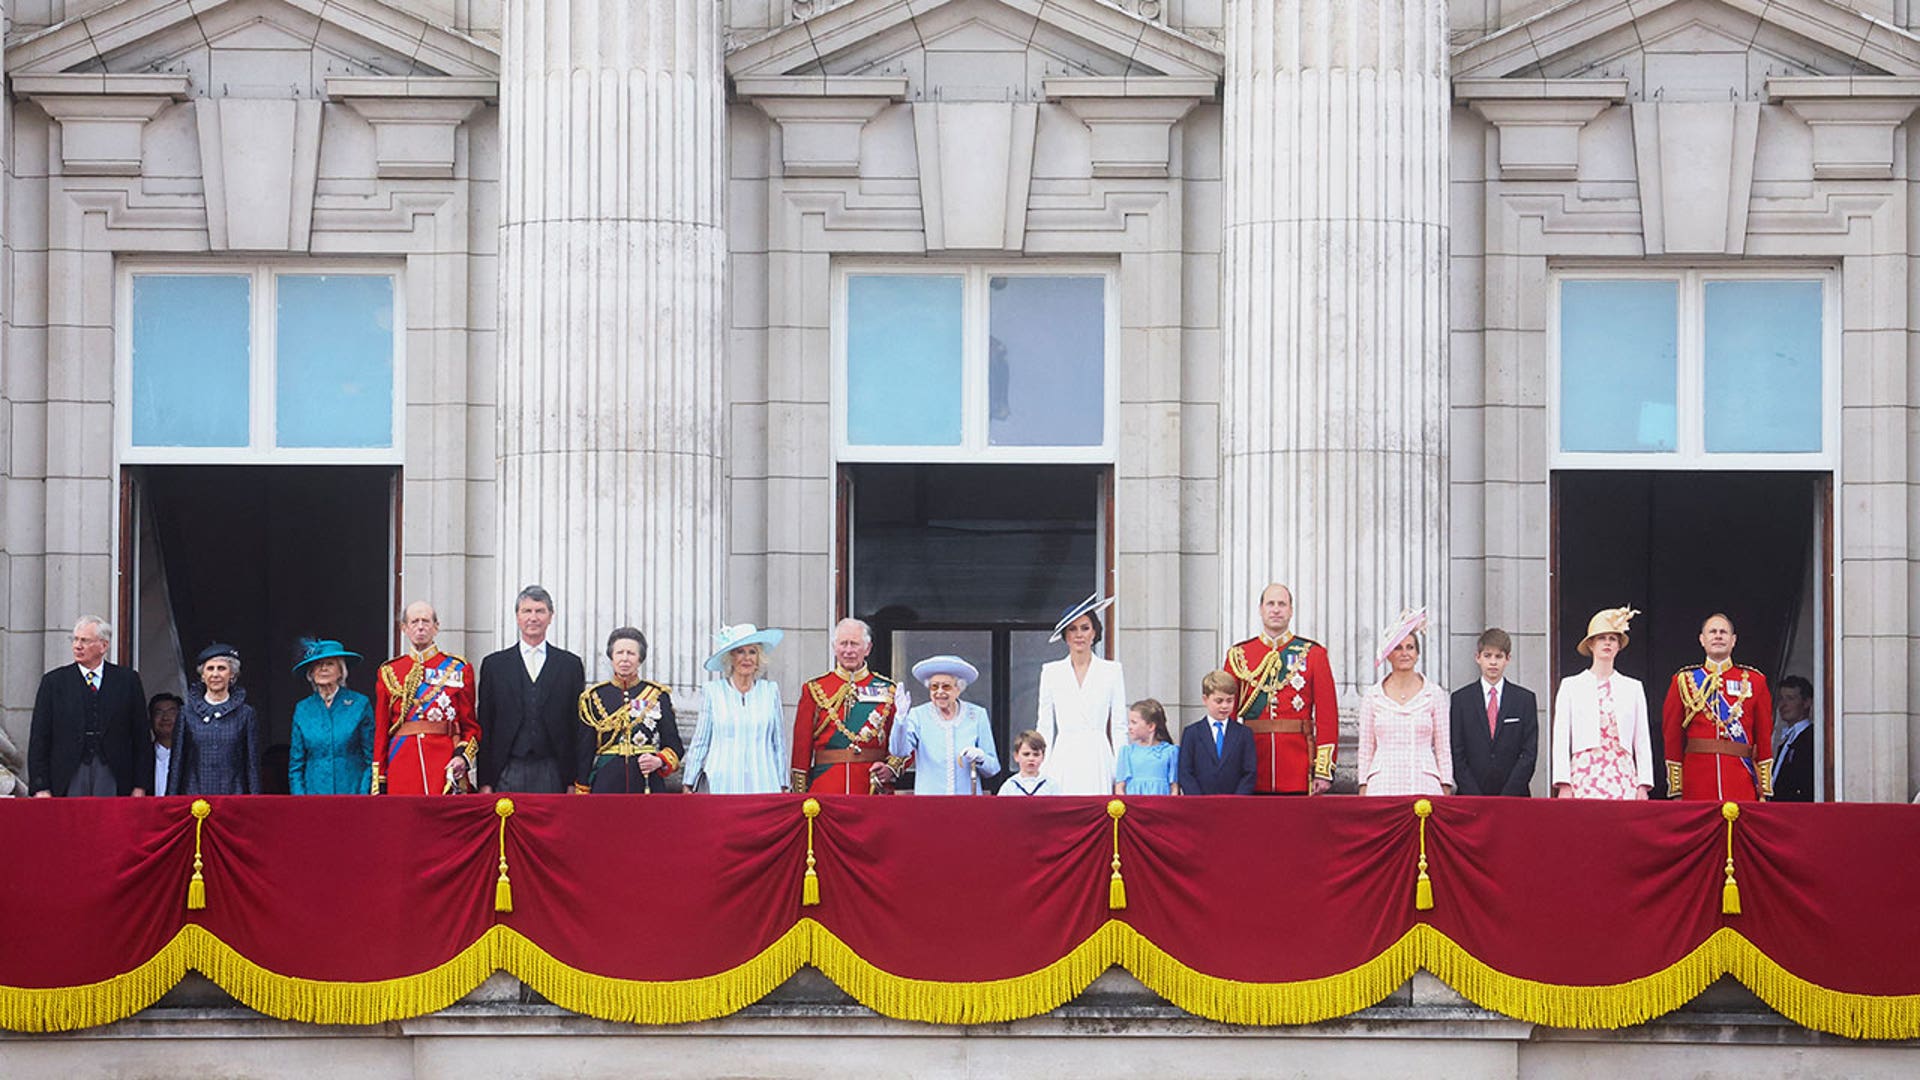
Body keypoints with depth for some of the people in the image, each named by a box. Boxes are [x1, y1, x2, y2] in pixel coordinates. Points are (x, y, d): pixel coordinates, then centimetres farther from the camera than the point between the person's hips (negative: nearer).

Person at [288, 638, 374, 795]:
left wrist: (363, 799, -7)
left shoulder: (360, 704, 3)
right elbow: (295, 764, 12)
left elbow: (371, 759, 2)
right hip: (314, 793, 2)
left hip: (352, 793, -2)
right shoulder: (302, 709, 9)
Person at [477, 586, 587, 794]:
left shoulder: (570, 665, 10)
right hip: (509, 773, 0)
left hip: (553, 775, 0)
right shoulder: (494, 664, 10)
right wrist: (485, 781, 1)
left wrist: (575, 781, 1)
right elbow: (484, 727, 8)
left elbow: (578, 727, 8)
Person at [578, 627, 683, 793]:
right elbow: (583, 752, 10)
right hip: (606, 785, 0)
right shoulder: (594, 697, 9)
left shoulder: (658, 696, 9)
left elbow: (674, 745, 10)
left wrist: (659, 761, -12)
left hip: (648, 784, 0)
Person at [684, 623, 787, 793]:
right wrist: (689, 786, 9)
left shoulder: (771, 690, 10)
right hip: (723, 784, -1)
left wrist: (783, 787, 12)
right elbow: (700, 742, 10)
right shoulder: (712, 691, 6)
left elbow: (779, 742, 13)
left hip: (763, 786, 1)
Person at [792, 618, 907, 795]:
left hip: (874, 788, 0)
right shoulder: (815, 689, 8)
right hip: (825, 790, 0)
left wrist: (891, 768, -9)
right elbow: (802, 746, 6)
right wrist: (800, 795, 0)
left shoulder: (888, 690, 8)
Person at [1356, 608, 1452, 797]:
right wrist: (1363, 788, 5)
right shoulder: (1372, 696, 8)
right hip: (1383, 786, 0)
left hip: (1424, 786, 0)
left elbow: (1443, 746, 9)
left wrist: (1446, 788, 4)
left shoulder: (1434, 693, 7)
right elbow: (1366, 748, 11)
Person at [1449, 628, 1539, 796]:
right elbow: (1456, 754, 2)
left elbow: (1529, 753, 2)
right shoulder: (1460, 699, 7)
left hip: (1514, 796, 0)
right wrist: (1475, 799, -8)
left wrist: (1507, 797, -8)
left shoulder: (1525, 699, 7)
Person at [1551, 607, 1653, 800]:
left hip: (1623, 776, 1)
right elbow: (1561, 739, 5)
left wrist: (1643, 786, 1)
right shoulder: (1571, 686, 10)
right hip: (1585, 774, -1)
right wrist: (1563, 785, -5)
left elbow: (1642, 741, 11)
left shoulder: (1633, 688, 14)